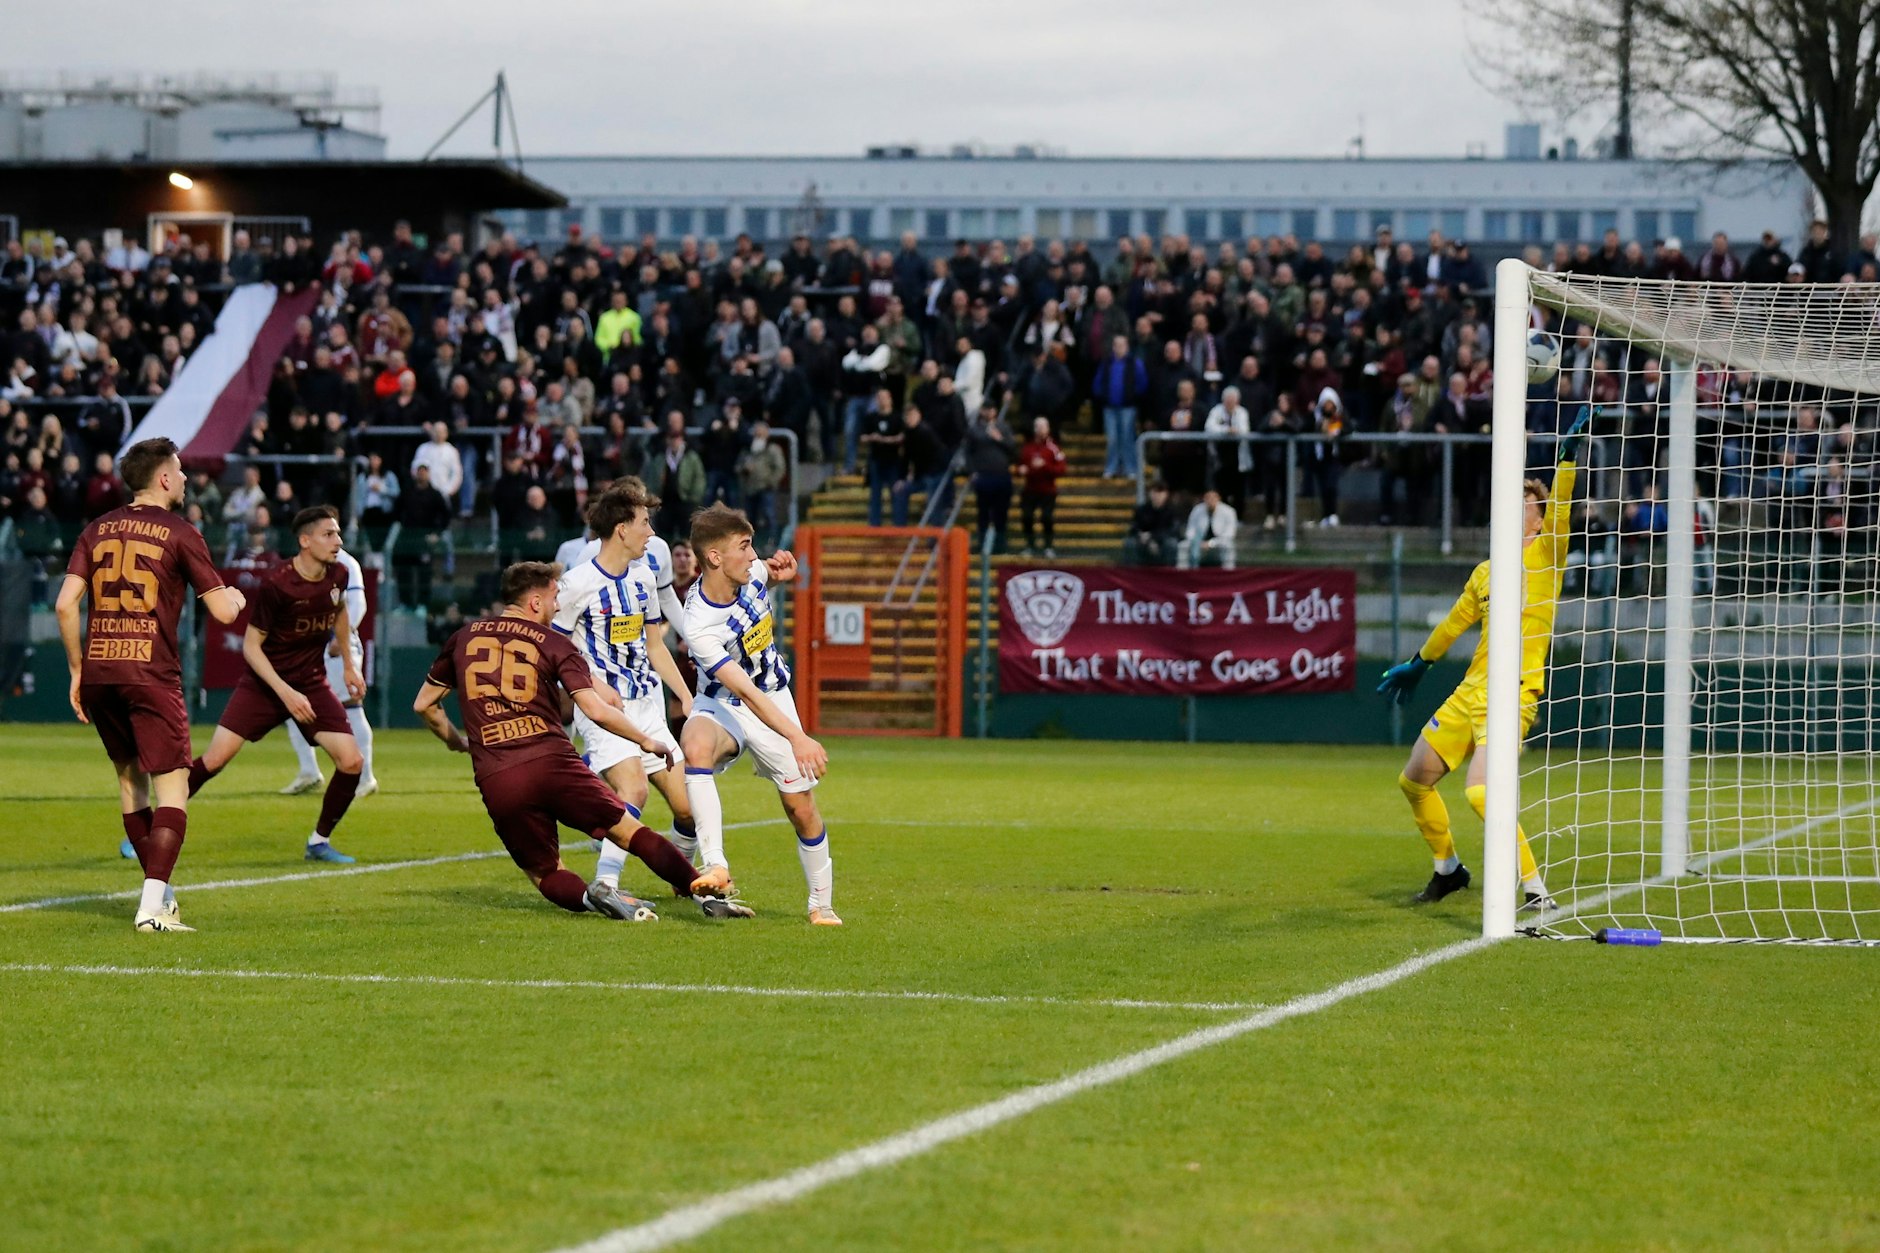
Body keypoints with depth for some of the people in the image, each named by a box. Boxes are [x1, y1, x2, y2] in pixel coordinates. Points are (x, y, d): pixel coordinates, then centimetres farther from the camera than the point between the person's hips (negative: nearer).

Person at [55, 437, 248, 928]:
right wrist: (237, 597, 22)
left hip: (98, 672, 5)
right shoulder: (179, 534, -1)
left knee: (129, 776, 20)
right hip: (150, 672, -5)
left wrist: (77, 670, 13)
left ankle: (158, 891, 26)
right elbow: (223, 611, -2)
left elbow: (65, 603, 5)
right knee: (172, 786, -5)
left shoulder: (98, 530, 12)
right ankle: (153, 906, -19)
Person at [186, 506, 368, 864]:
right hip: (265, 683, -5)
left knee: (352, 762, -10)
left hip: (312, 684, 5)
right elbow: (251, 646, -15)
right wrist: (286, 693, -23)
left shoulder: (337, 575, -5)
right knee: (215, 759, -12)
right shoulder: (275, 584, -22)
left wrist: (348, 665, 21)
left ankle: (319, 841, 10)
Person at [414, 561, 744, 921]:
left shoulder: (463, 638, 16)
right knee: (631, 833, 5)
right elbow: (596, 710, -4)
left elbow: (424, 704, 25)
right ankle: (703, 890, -11)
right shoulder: (553, 644, 6)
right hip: (553, 765, -2)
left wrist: (456, 741, 42)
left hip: (496, 782, 2)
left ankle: (590, 895, -18)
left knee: (545, 873, 14)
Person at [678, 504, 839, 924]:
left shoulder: (753, 573, -12)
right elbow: (745, 692, -33)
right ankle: (716, 869, -42)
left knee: (802, 809, 2)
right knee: (695, 746, -38)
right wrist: (797, 739, -40)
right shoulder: (699, 625, -30)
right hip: (722, 706, -5)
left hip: (775, 698, 5)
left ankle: (823, 906, 20)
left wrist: (782, 570, -8)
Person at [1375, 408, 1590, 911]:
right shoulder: (1485, 572, 15)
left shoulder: (1545, 556, -3)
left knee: (1480, 792, -25)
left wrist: (1569, 455, -31)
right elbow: (1455, 622, 29)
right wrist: (1418, 663, 39)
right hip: (1468, 693, 8)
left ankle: (1536, 890, -18)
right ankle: (1448, 868, 36)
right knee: (1414, 780, 14)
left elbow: (1561, 510, -20)